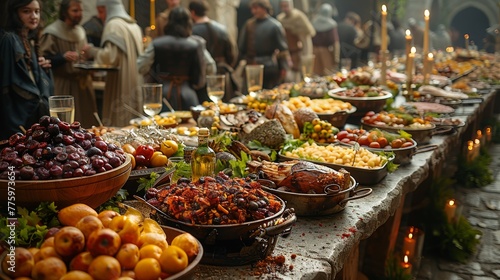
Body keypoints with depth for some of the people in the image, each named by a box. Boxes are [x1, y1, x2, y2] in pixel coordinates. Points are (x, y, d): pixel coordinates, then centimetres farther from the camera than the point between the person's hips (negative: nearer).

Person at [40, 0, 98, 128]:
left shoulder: (80, 31, 14)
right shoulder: (51, 33, -8)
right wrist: (63, 57, -28)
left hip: (83, 86, 7)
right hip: (63, 89, -7)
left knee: (86, 127, 8)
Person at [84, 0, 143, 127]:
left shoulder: (113, 25, -10)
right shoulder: (134, 25, 14)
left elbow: (110, 56, -18)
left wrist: (92, 51, -2)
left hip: (120, 83, -8)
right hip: (135, 82, 8)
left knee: (118, 122, -4)